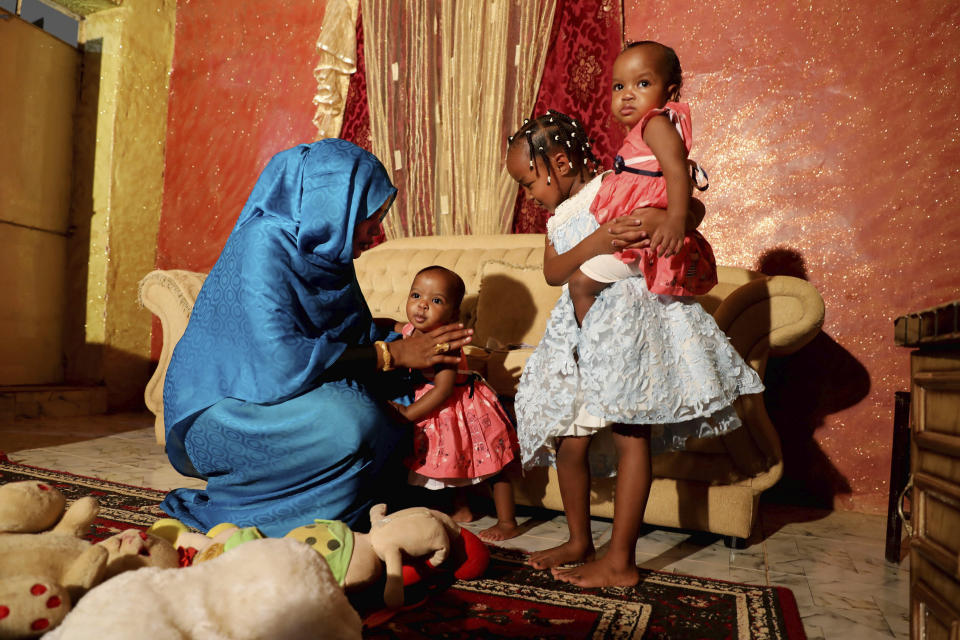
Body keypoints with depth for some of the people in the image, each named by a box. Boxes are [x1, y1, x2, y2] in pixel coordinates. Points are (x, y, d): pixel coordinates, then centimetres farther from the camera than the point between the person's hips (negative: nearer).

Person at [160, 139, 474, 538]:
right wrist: (389, 354, -25)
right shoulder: (263, 246, -22)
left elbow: (357, 335, 7)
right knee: (348, 422, -30)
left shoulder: (324, 251, 4)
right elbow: (282, 359, -31)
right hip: (219, 412, -8)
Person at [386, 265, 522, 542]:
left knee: (492, 466, 5)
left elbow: (443, 389, -34)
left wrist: (408, 413, -30)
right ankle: (462, 510, 46)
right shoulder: (409, 332, -5)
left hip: (462, 406, -9)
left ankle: (507, 521, 19)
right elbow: (393, 327, 22)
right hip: (440, 414, 9)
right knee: (452, 461, 25)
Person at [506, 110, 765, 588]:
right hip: (582, 326, 8)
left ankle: (620, 562, 5)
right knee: (568, 436, 6)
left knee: (630, 434, -4)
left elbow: (692, 208, -5)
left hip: (629, 318, -7)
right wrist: (596, 242, -19)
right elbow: (552, 271, -1)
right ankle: (579, 542, 25)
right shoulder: (557, 217, 18)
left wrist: (663, 219, -27)